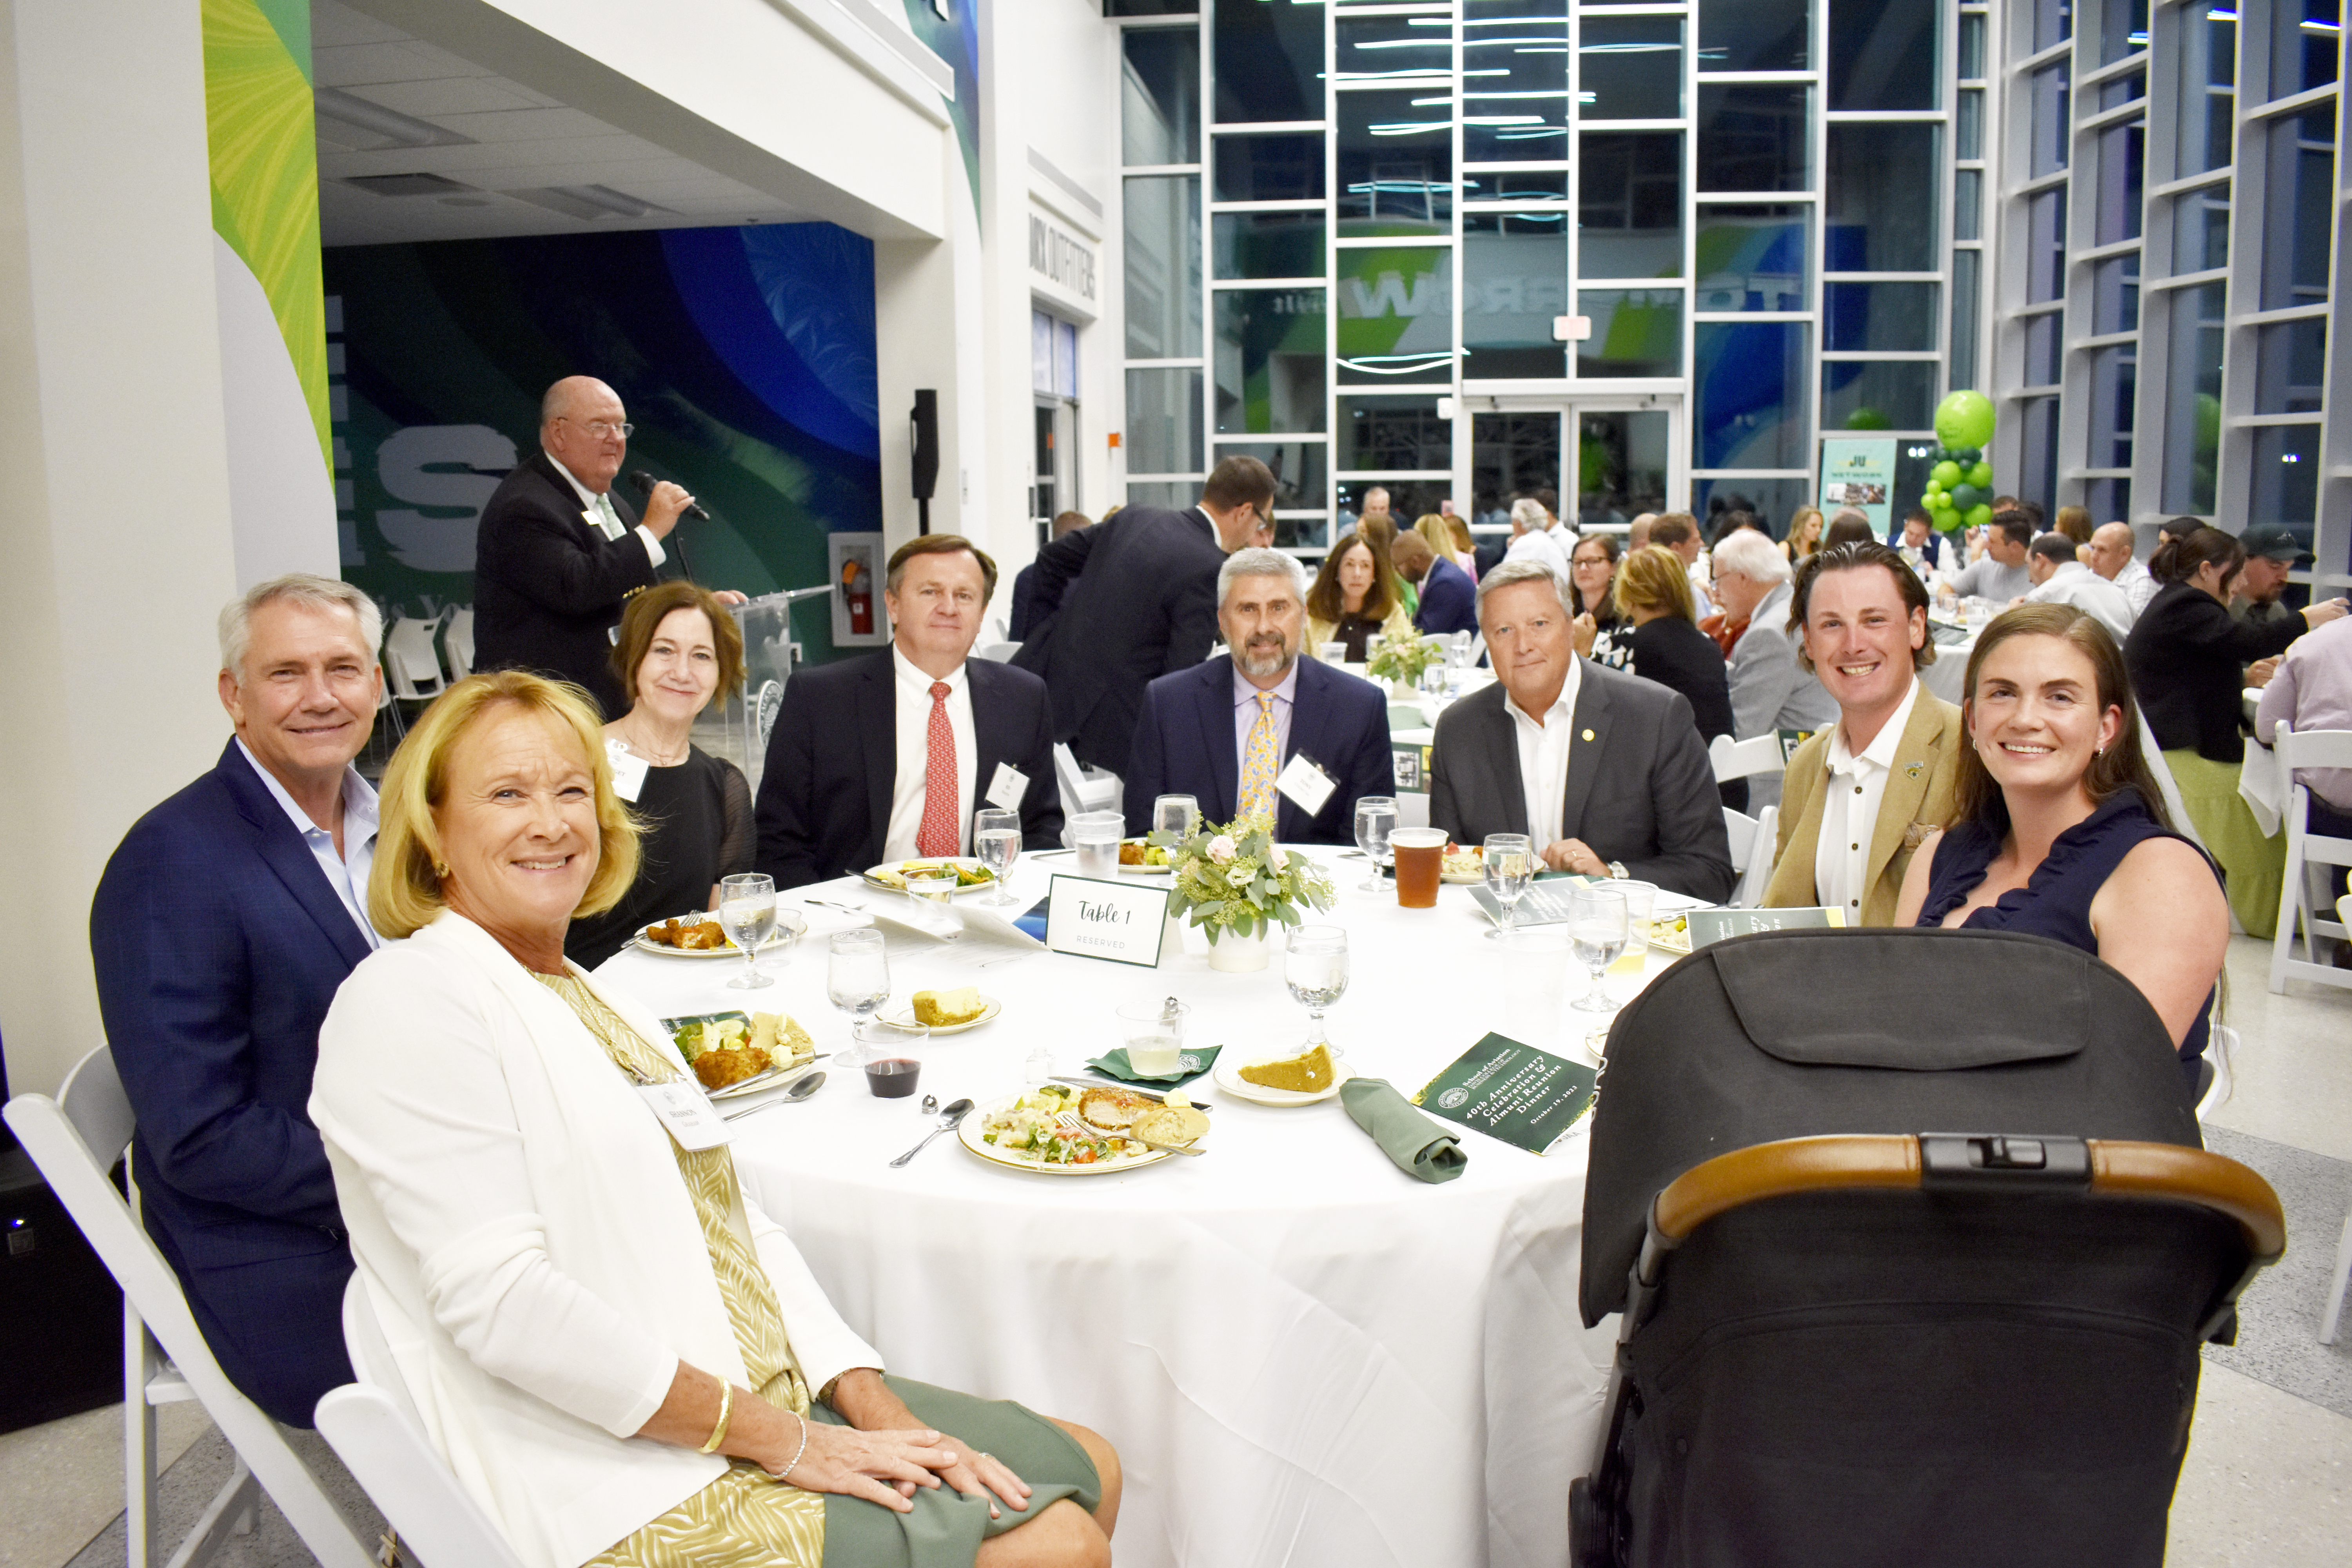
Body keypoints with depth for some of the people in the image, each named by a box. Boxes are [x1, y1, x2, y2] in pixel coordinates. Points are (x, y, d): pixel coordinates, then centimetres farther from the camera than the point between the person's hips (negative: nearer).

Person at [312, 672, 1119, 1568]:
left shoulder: (601, 1007, 16)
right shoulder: (409, 999, -12)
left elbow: (737, 1223, 12)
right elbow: (501, 1299, -21)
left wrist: (877, 1408, -1)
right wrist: (783, 1440, -16)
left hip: (772, 1403, 8)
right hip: (632, 1490, -8)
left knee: (1083, 1471, 9)